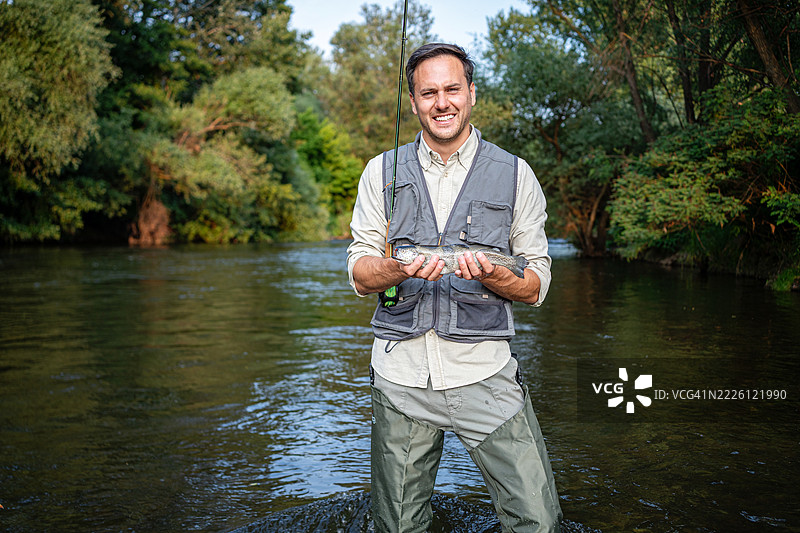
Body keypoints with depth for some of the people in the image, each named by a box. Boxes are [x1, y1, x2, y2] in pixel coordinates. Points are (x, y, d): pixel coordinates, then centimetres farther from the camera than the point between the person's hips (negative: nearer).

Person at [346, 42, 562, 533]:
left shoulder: (515, 175, 6)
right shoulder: (382, 172, 8)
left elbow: (536, 286, 5)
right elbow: (359, 274, 5)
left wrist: (491, 276, -17)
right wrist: (399, 269, -17)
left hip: (484, 370, -1)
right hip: (401, 372, 1)